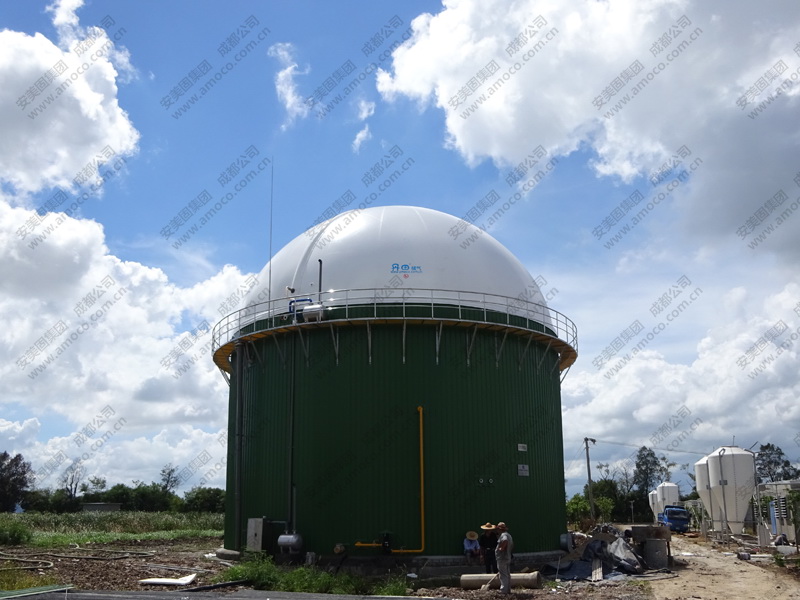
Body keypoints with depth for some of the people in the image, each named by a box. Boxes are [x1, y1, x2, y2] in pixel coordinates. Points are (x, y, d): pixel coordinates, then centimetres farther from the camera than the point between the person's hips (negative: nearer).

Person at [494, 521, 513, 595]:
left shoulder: (503, 535, -16)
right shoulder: (508, 535, 17)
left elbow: (505, 541, -39)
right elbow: (512, 545, 28)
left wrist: (501, 548, -27)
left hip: (502, 558, -10)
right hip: (508, 558, 10)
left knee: (503, 575, -8)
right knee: (507, 575, 14)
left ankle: (503, 591, -7)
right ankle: (508, 590, 19)